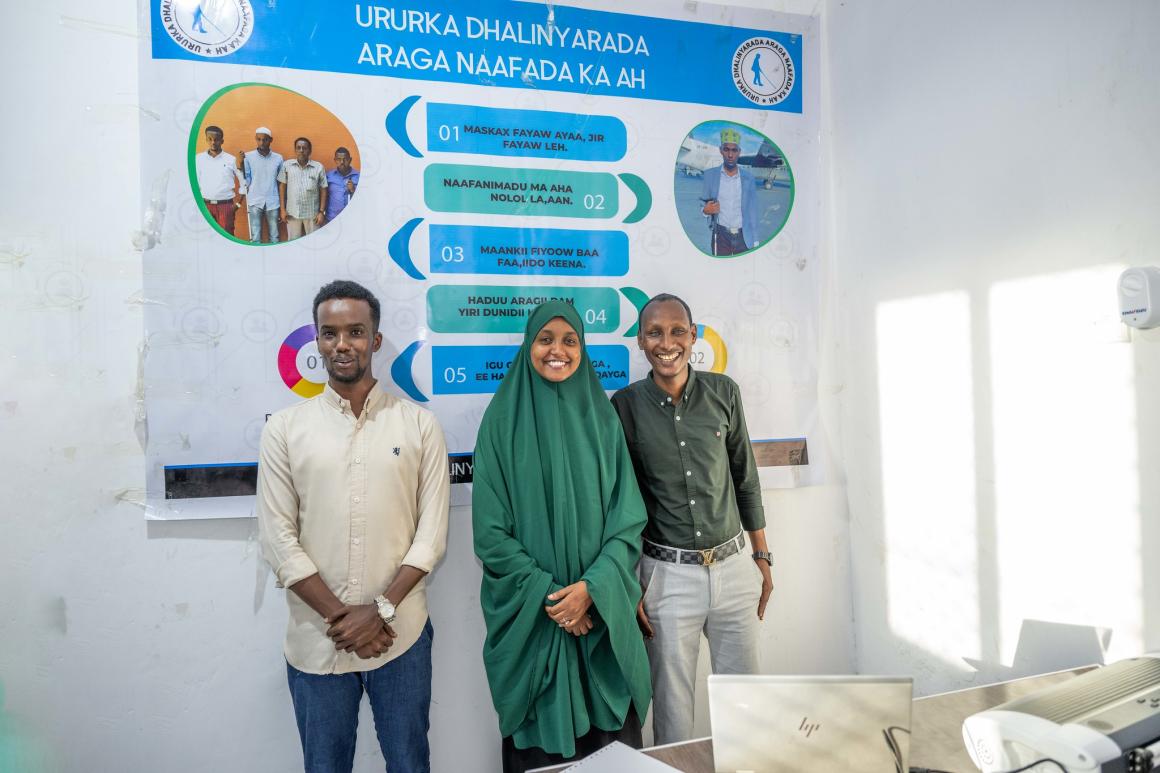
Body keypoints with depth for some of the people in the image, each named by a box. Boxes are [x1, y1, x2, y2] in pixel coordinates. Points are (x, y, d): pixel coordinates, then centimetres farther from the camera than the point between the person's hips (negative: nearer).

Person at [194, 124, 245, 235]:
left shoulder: (231, 160, 2)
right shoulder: (198, 159, 4)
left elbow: (243, 183, 7)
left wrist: (237, 203, 2)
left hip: (225, 205, -1)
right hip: (205, 205, 1)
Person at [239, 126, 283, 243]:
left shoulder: (278, 158, 4)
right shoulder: (248, 156, -2)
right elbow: (245, 181, -1)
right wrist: (241, 164, -14)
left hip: (272, 202, 2)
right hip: (255, 202, -1)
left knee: (274, 237, 7)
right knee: (255, 238, 0)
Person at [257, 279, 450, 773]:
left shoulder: (419, 425, -1)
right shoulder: (284, 428, 0)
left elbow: (432, 532, -3)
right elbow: (277, 538, -4)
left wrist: (381, 609, -13)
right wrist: (338, 617, -10)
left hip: (401, 636, 0)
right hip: (316, 639, 1)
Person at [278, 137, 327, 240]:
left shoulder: (318, 167, -2)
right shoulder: (286, 165, 0)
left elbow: (323, 190, 2)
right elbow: (282, 187, 5)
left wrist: (321, 212, -3)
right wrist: (282, 209, 1)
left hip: (312, 213, 0)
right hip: (292, 213, 0)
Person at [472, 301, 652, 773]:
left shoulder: (602, 418, 3)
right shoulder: (504, 419, -4)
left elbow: (627, 519, -1)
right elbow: (491, 531, -7)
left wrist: (591, 588, -14)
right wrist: (547, 594, -13)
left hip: (601, 611, 2)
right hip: (529, 616, -2)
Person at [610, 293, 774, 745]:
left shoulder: (723, 392, 0)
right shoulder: (626, 405, -6)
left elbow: (745, 478, 9)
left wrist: (762, 557, 10)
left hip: (733, 567, 3)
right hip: (666, 574, -2)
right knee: (672, 703, 9)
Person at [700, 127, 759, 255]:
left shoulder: (748, 178, 6)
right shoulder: (710, 175, 3)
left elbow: (752, 213, 7)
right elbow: (701, 205, 9)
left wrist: (755, 242, 3)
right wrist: (705, 210, -15)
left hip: (744, 236, 1)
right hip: (720, 235, -1)